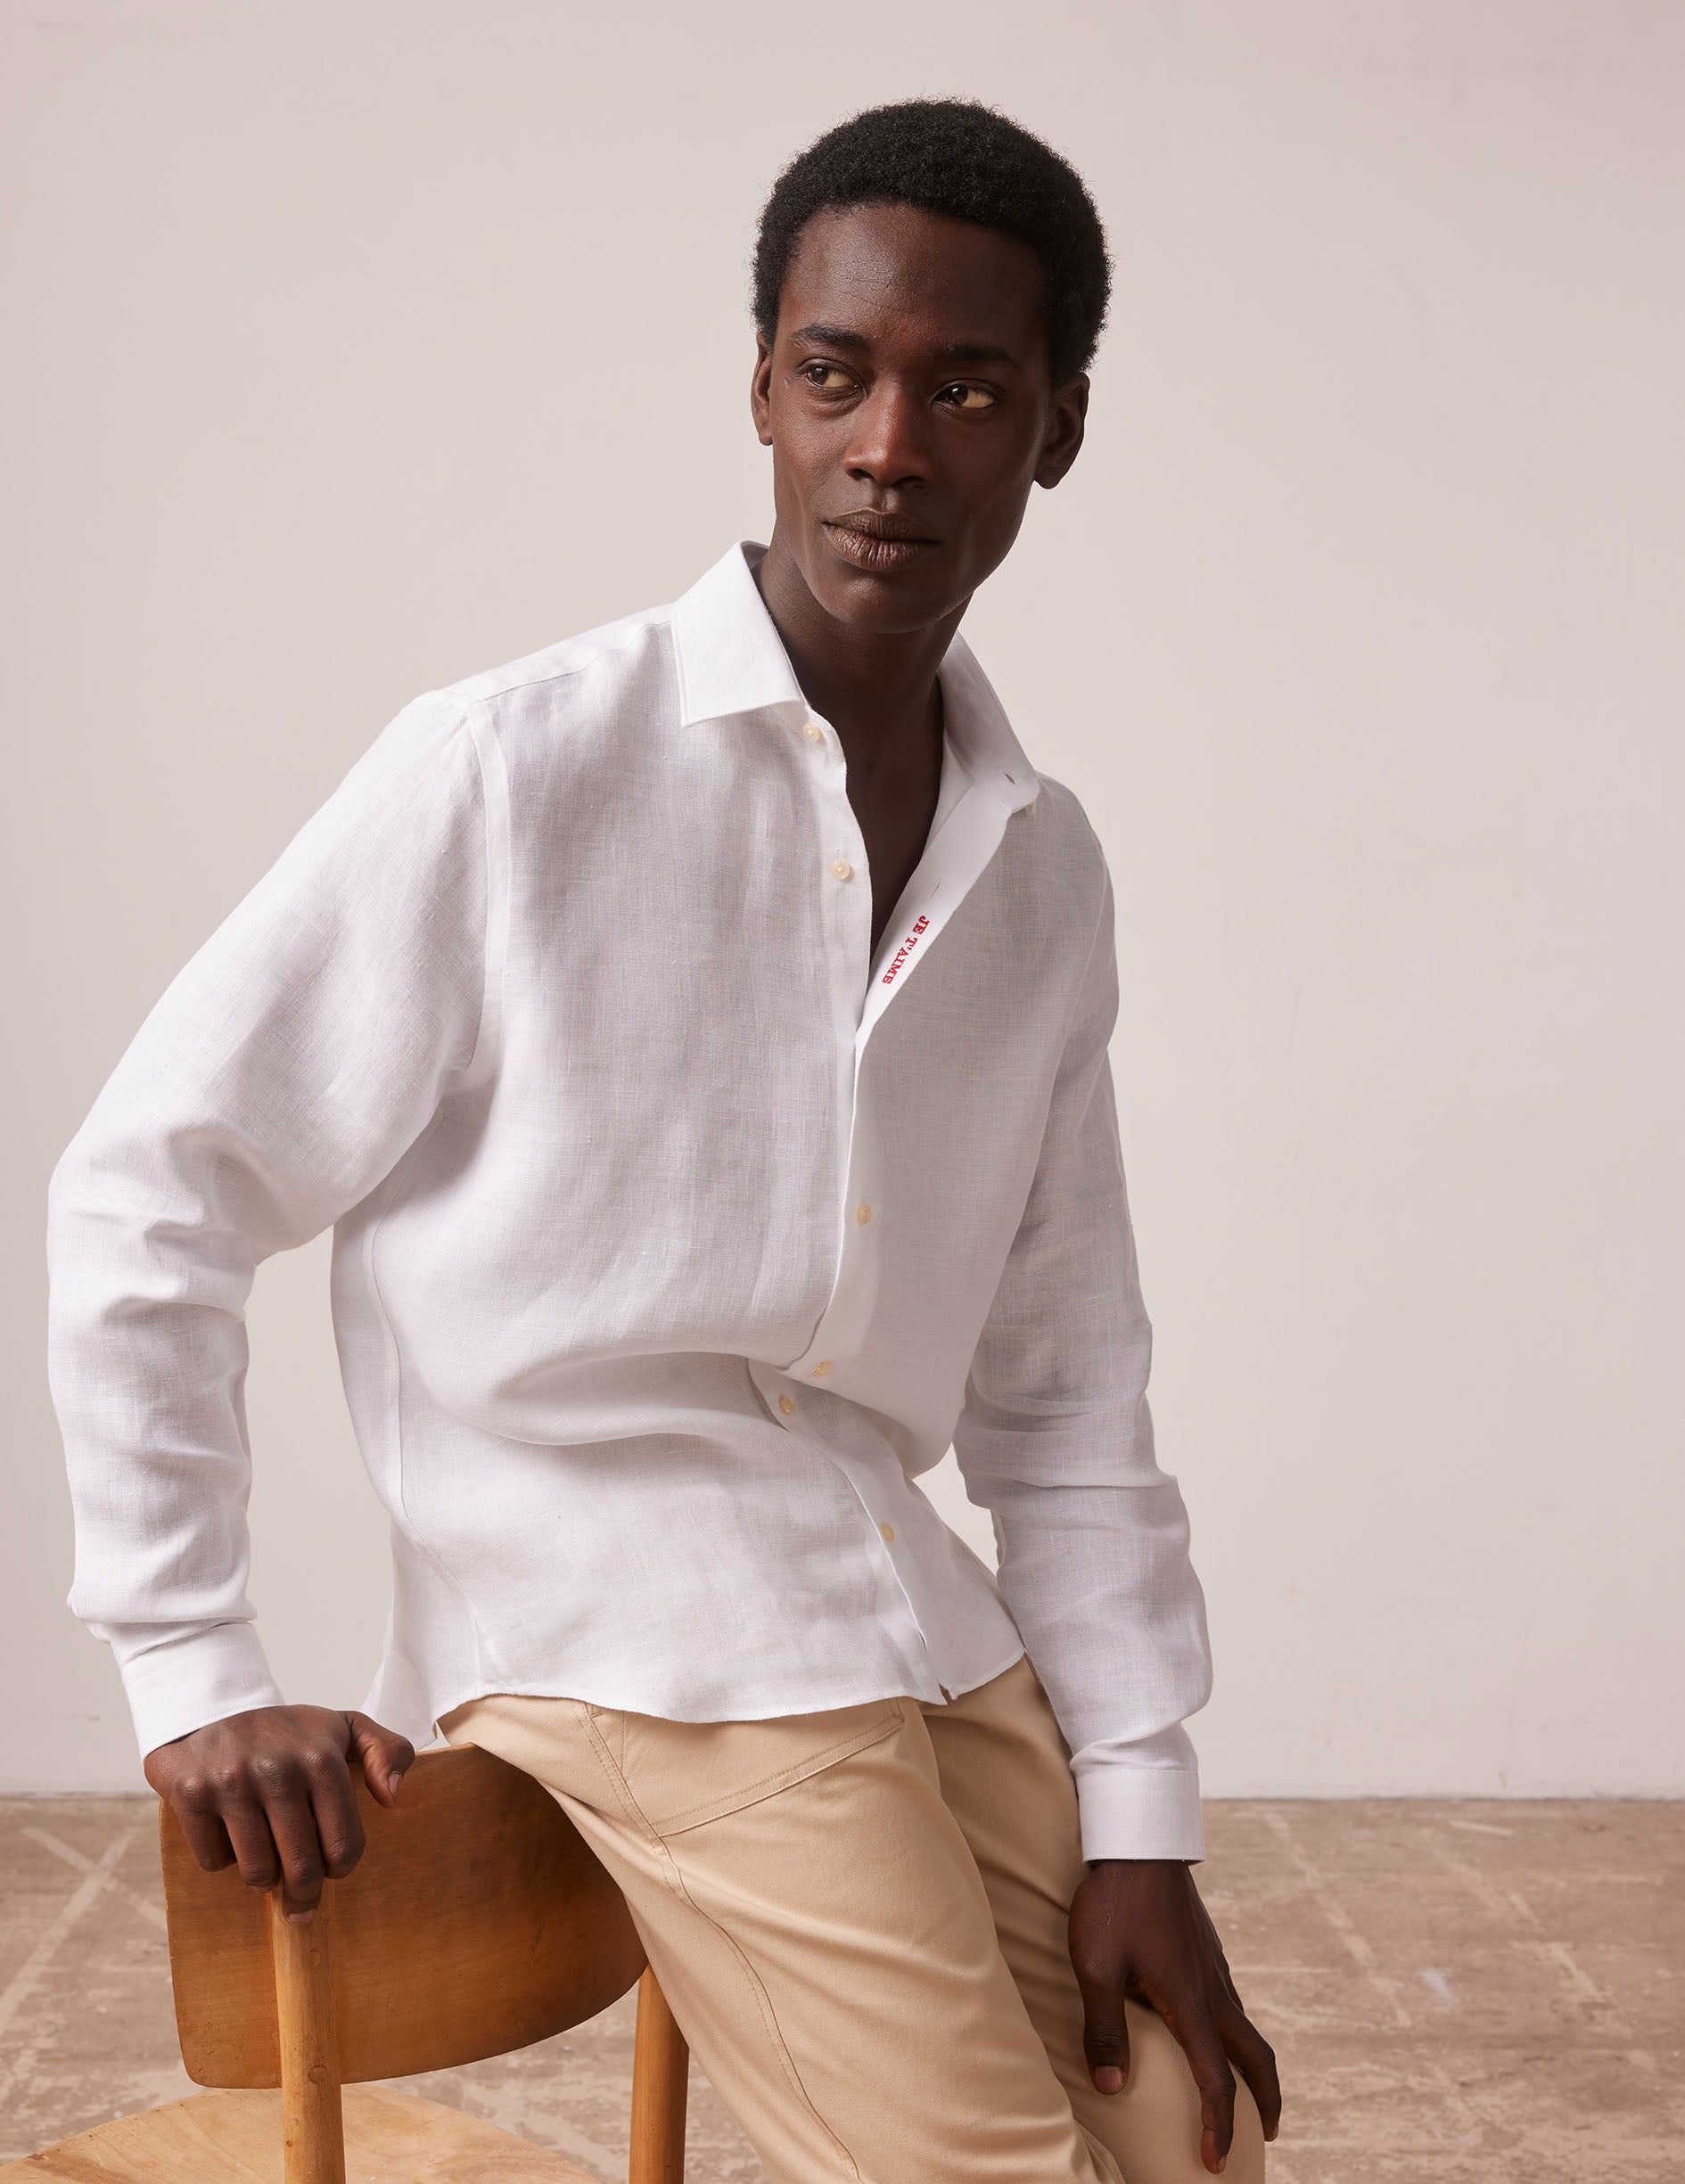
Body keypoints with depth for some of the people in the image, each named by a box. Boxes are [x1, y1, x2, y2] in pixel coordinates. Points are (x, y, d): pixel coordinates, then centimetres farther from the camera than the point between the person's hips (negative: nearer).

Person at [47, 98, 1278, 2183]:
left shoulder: (1046, 872, 7)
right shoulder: (513, 772, -11)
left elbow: (1065, 1381, 10)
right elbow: (144, 1194, -7)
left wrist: (1140, 1812, 4)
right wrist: (194, 1674, -10)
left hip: (927, 1622, 6)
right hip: (628, 1647, -6)